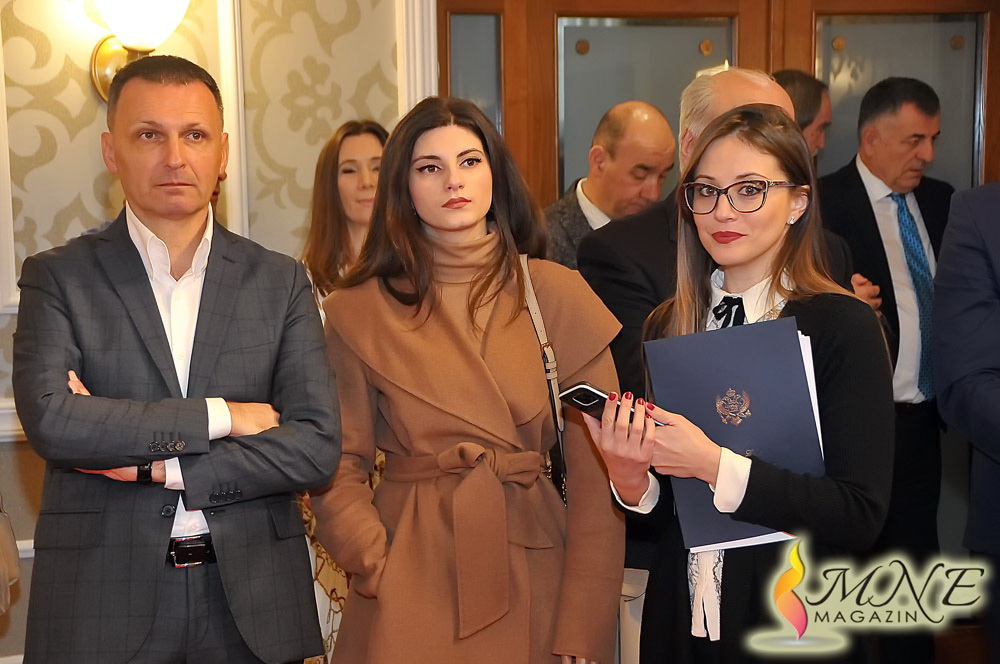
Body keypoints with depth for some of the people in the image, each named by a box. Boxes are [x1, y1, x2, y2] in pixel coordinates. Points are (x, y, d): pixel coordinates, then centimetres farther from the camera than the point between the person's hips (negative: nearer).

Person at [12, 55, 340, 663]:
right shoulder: (58, 278, 0)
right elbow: (49, 420, -16)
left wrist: (155, 465, -12)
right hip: (102, 603, -1)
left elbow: (318, 447, -6)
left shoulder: (281, 282, 3)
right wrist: (219, 415, -14)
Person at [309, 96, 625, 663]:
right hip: (410, 591, 0)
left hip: (532, 578, 1)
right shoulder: (359, 313, -1)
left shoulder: (558, 294, -2)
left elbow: (595, 468, -4)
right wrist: (377, 567, -15)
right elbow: (340, 466, 1)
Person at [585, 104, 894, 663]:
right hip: (682, 615, 4)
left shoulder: (845, 327, -12)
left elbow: (862, 516, -19)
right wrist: (630, 479, -15)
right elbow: (664, 509, 6)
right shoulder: (665, 327, 0)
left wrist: (715, 464, -25)